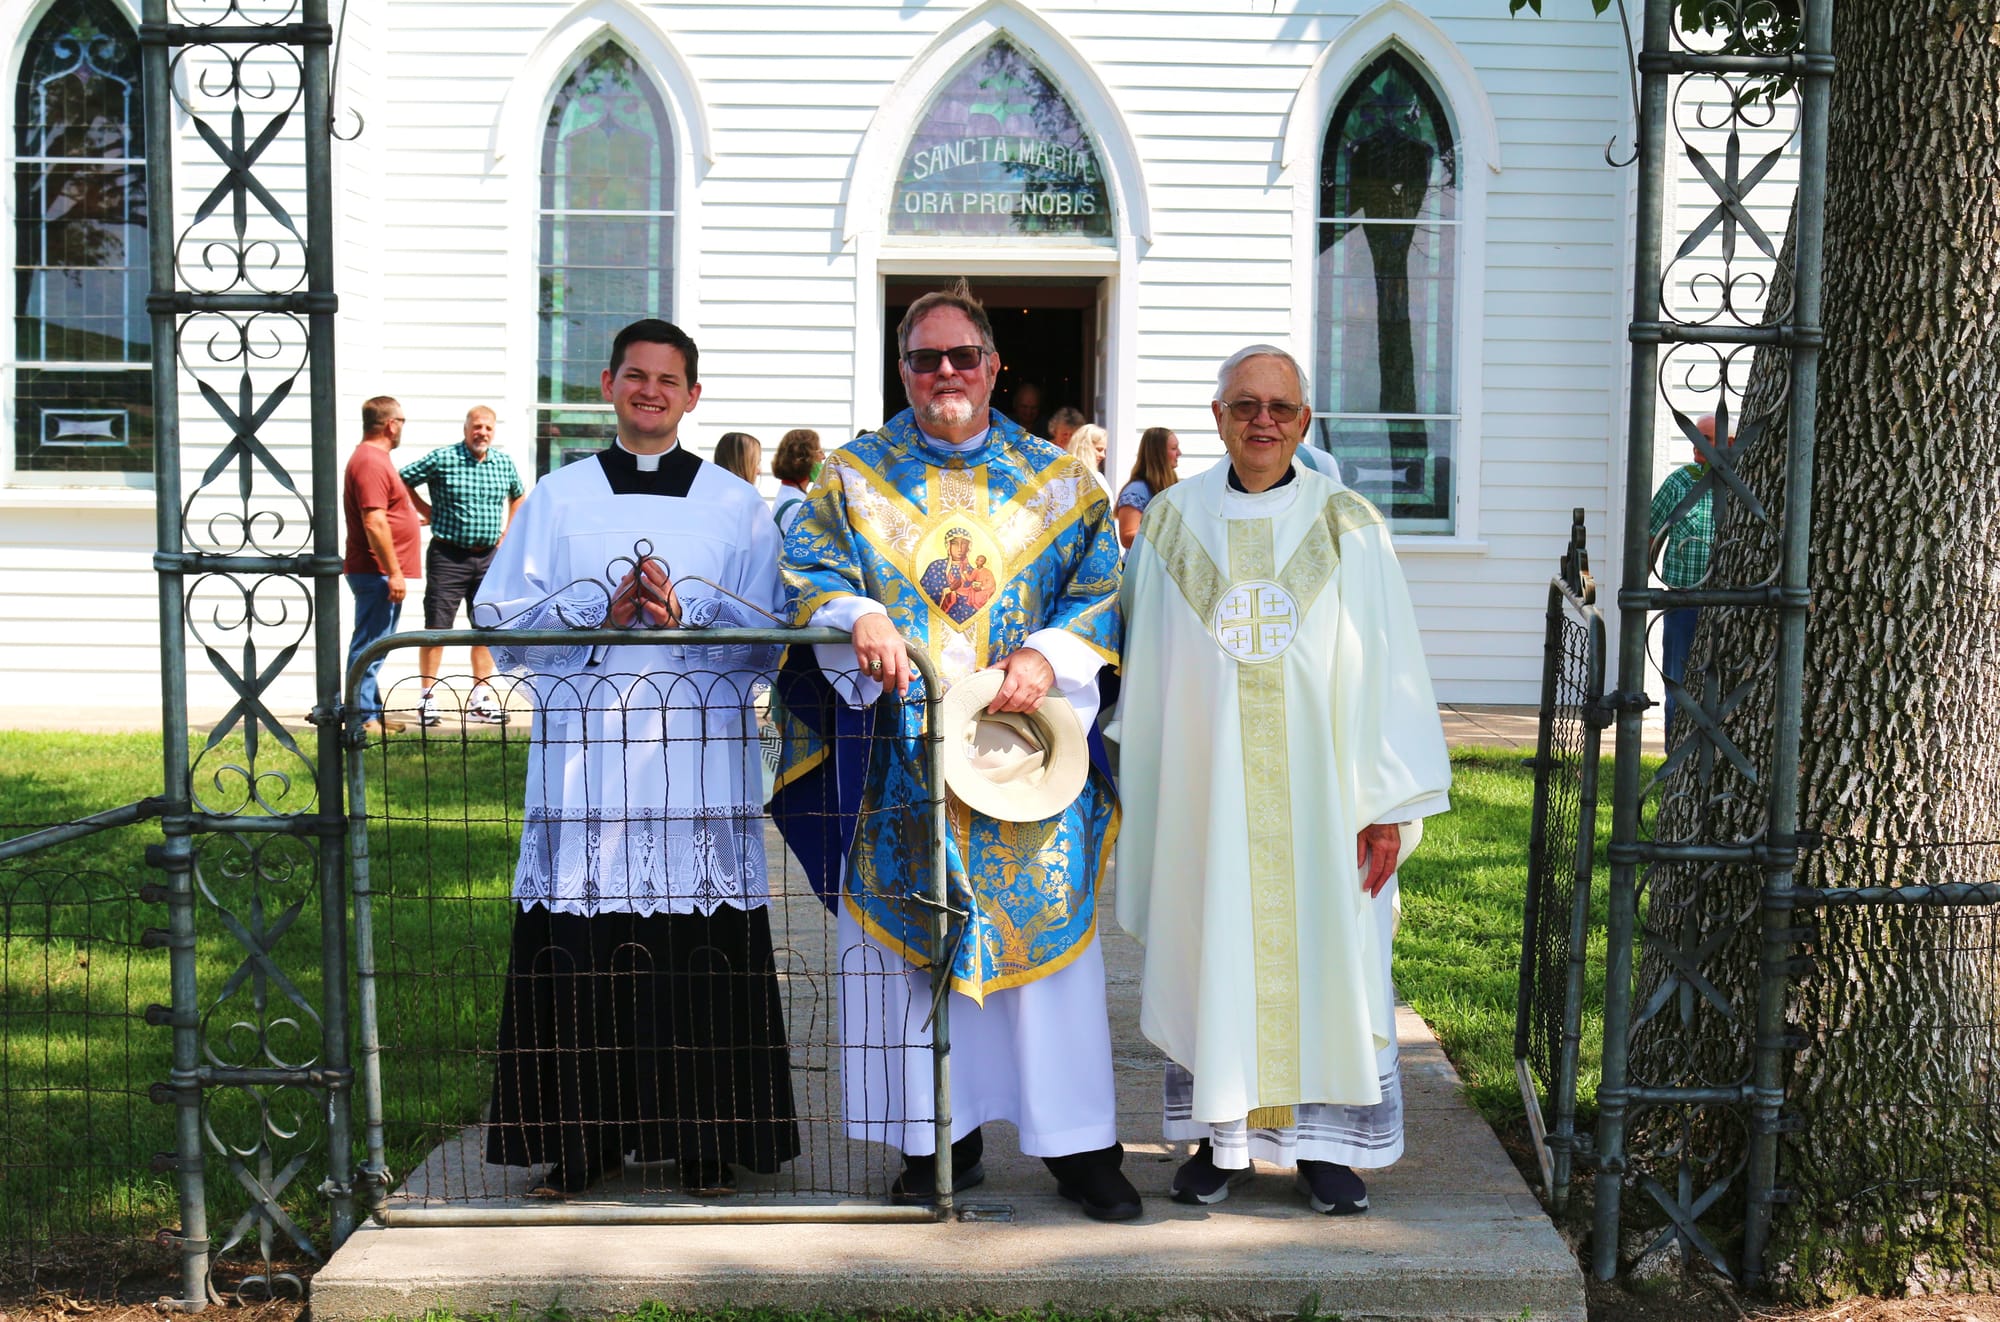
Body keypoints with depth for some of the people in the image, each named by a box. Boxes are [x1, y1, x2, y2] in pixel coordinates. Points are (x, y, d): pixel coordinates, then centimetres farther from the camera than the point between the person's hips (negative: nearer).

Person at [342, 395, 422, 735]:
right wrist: (394, 572, -23)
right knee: (369, 647, -8)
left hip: (380, 573, 11)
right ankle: (362, 717, -6)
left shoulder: (373, 458, 18)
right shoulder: (371, 462, -16)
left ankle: (372, 712, 21)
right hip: (376, 573, -11)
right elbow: (374, 522, -23)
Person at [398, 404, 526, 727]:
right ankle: (428, 698, 3)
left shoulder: (504, 464, 8)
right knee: (436, 627, -4)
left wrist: (507, 533, 17)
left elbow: (518, 496, 27)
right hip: (448, 555, -5)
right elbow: (401, 482, 0)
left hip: (490, 557, 5)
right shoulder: (442, 459, -6)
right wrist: (428, 512, -2)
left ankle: (480, 700, 15)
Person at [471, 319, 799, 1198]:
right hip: (585, 759, 1)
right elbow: (500, 619, 6)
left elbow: (767, 639, 5)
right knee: (579, 953, -1)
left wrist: (682, 621, -13)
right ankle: (584, 1139, 11)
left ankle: (705, 1141, 10)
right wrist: (603, 617, -9)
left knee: (701, 958, -1)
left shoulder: (735, 506, 11)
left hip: (699, 763, 0)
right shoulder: (558, 497, 12)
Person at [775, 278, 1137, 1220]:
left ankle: (1077, 1143, 9)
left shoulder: (1057, 480, 10)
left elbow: (1102, 587, 5)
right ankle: (942, 1141, 13)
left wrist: (1049, 656, -14)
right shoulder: (855, 476, 10)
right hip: (900, 757, 0)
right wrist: (860, 617, -21)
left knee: (1044, 932, 0)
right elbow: (810, 571, 0)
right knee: (910, 942, 2)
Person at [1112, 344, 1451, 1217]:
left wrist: (1392, 802, -7)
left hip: (1317, 796, -1)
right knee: (1211, 954, 6)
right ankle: (1219, 1136, 19)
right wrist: (1138, 794, 7)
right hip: (1207, 791, 1)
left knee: (1326, 953, 4)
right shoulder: (1174, 522, 4)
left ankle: (1322, 1142, 17)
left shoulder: (1345, 526, 0)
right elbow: (1145, 670, 9)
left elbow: (1388, 670, -2)